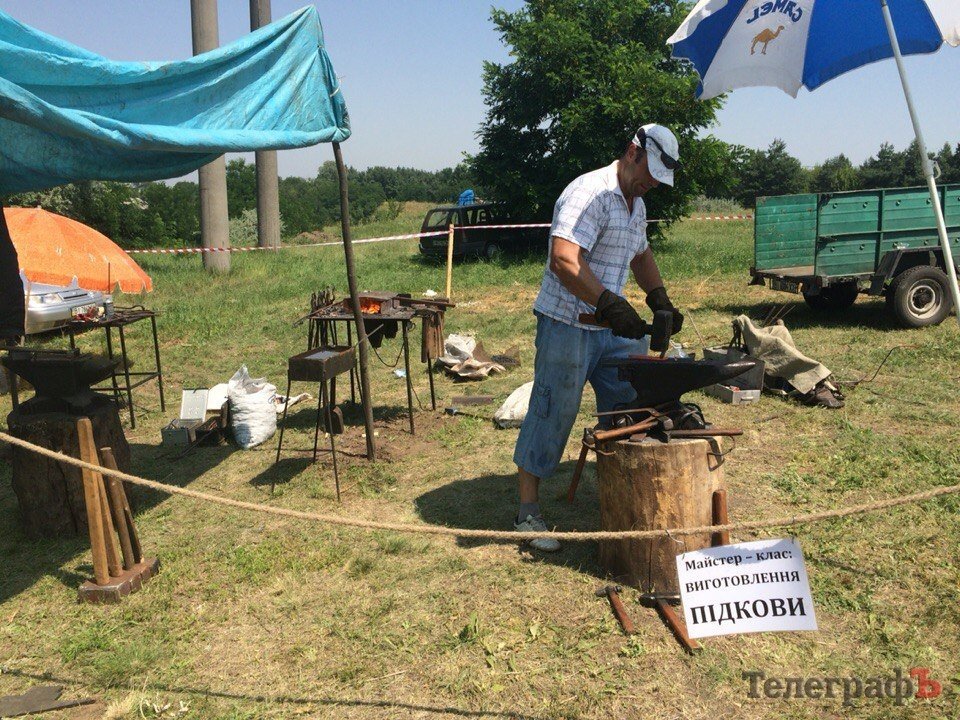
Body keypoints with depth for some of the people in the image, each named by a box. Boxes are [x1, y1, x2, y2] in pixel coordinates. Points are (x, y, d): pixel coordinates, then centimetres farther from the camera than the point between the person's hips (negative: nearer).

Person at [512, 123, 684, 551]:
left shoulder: (636, 205, 16)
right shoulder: (589, 193, -16)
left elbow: (641, 255, 32)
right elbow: (564, 260, -28)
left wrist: (659, 299, 16)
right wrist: (610, 304, -35)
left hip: (614, 327, 9)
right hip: (567, 326, -9)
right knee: (551, 418, -2)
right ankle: (528, 514, 10)